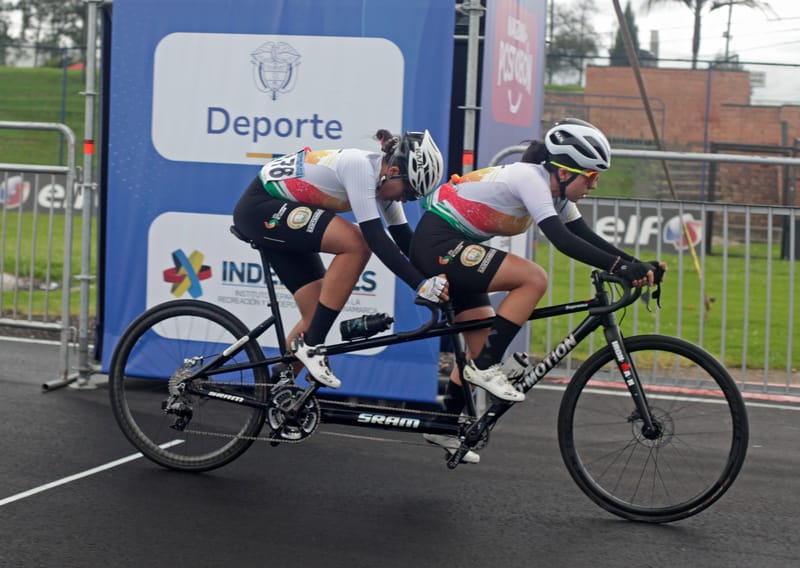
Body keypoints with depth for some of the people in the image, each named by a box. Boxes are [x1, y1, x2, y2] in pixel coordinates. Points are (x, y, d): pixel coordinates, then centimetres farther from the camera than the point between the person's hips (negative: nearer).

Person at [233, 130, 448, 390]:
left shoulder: (383, 176, 1)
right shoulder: (360, 166, -26)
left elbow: (404, 237, 5)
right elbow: (375, 238, -31)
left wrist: (437, 278, -5)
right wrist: (421, 284, -33)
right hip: (259, 206, -10)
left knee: (317, 317, 1)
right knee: (357, 244, -25)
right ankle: (310, 344, -18)